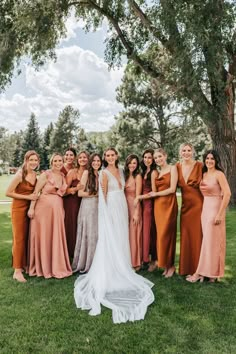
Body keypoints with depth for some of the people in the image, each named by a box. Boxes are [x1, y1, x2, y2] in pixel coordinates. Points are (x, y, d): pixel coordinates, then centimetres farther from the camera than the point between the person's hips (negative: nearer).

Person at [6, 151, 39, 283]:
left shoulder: (35, 175, 4)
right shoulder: (20, 174, -15)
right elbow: (8, 192, -17)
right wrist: (27, 197, -18)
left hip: (30, 208, 6)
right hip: (19, 209, -6)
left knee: (28, 238, 12)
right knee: (19, 239, -2)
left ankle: (25, 264, 26)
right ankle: (17, 271, 5)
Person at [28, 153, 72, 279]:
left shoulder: (63, 176, 11)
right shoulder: (46, 174, -6)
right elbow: (36, 192, -8)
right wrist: (32, 208, -13)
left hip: (58, 208, 5)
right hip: (44, 207, -5)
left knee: (56, 237, 8)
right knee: (43, 236, 3)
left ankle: (56, 266, 22)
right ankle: (43, 266, 19)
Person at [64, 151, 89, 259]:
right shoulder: (73, 172, -5)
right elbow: (64, 189, -8)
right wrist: (75, 189, -23)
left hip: (83, 204, 4)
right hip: (71, 204, -4)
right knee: (70, 228, -2)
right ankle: (69, 254, 11)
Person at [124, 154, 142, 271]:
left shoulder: (138, 176, -7)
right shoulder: (125, 175, 10)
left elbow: (138, 196, -11)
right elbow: (122, 193, 8)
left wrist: (136, 213, -14)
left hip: (134, 207, -6)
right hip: (124, 207, 6)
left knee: (133, 234, 1)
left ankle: (135, 263, 14)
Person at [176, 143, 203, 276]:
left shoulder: (199, 165, -8)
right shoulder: (178, 167, 6)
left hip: (198, 204, -4)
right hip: (185, 205, 4)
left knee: (197, 236, 2)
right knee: (185, 237, 10)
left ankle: (198, 269, 15)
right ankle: (186, 268, 24)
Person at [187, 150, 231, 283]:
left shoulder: (219, 174, -11)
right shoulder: (204, 174, 10)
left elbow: (227, 194, -18)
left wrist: (220, 214, -20)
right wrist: (203, 209, 7)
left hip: (215, 209, -7)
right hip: (205, 208, 8)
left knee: (211, 240, -1)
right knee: (208, 240, 10)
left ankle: (201, 272, 5)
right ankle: (211, 272, 19)